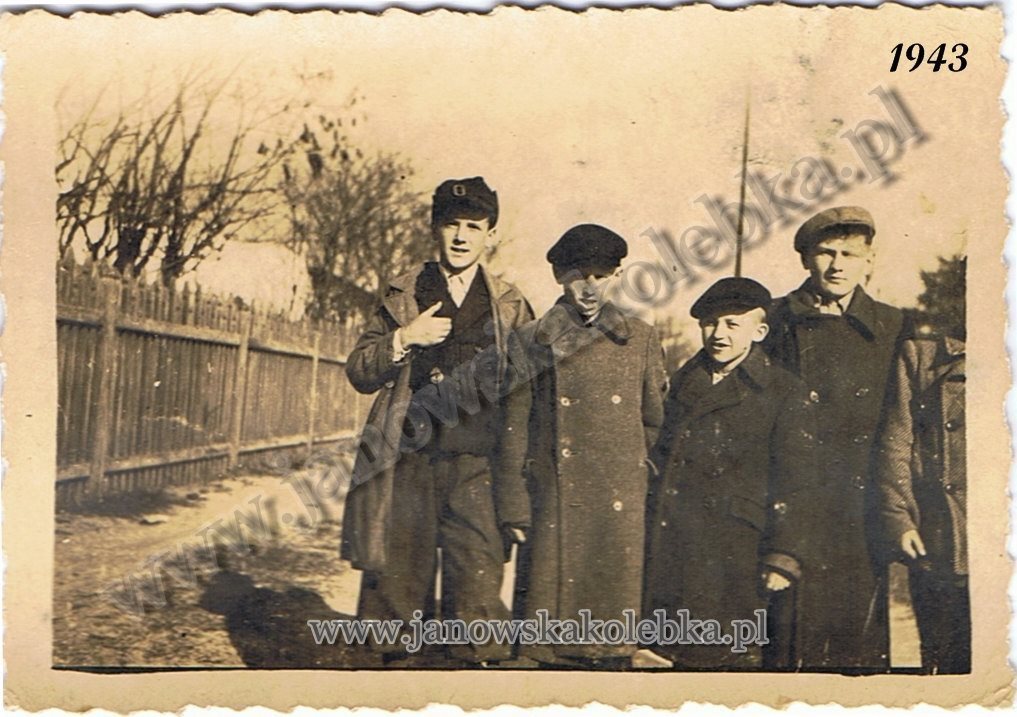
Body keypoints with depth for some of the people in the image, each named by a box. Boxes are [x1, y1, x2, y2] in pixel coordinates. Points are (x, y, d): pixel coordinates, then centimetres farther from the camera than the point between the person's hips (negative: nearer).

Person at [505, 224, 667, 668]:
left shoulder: (642, 339, 8)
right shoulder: (532, 342, 5)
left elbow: (657, 423, 13)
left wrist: (646, 486, 7)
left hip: (621, 509, 1)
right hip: (555, 506, -1)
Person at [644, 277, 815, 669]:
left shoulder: (783, 391, 0)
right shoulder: (685, 380, 15)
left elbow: (794, 478, -4)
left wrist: (782, 556, -10)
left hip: (736, 550, -4)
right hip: (673, 546, 5)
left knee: (734, 656, -3)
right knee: (679, 653, 6)